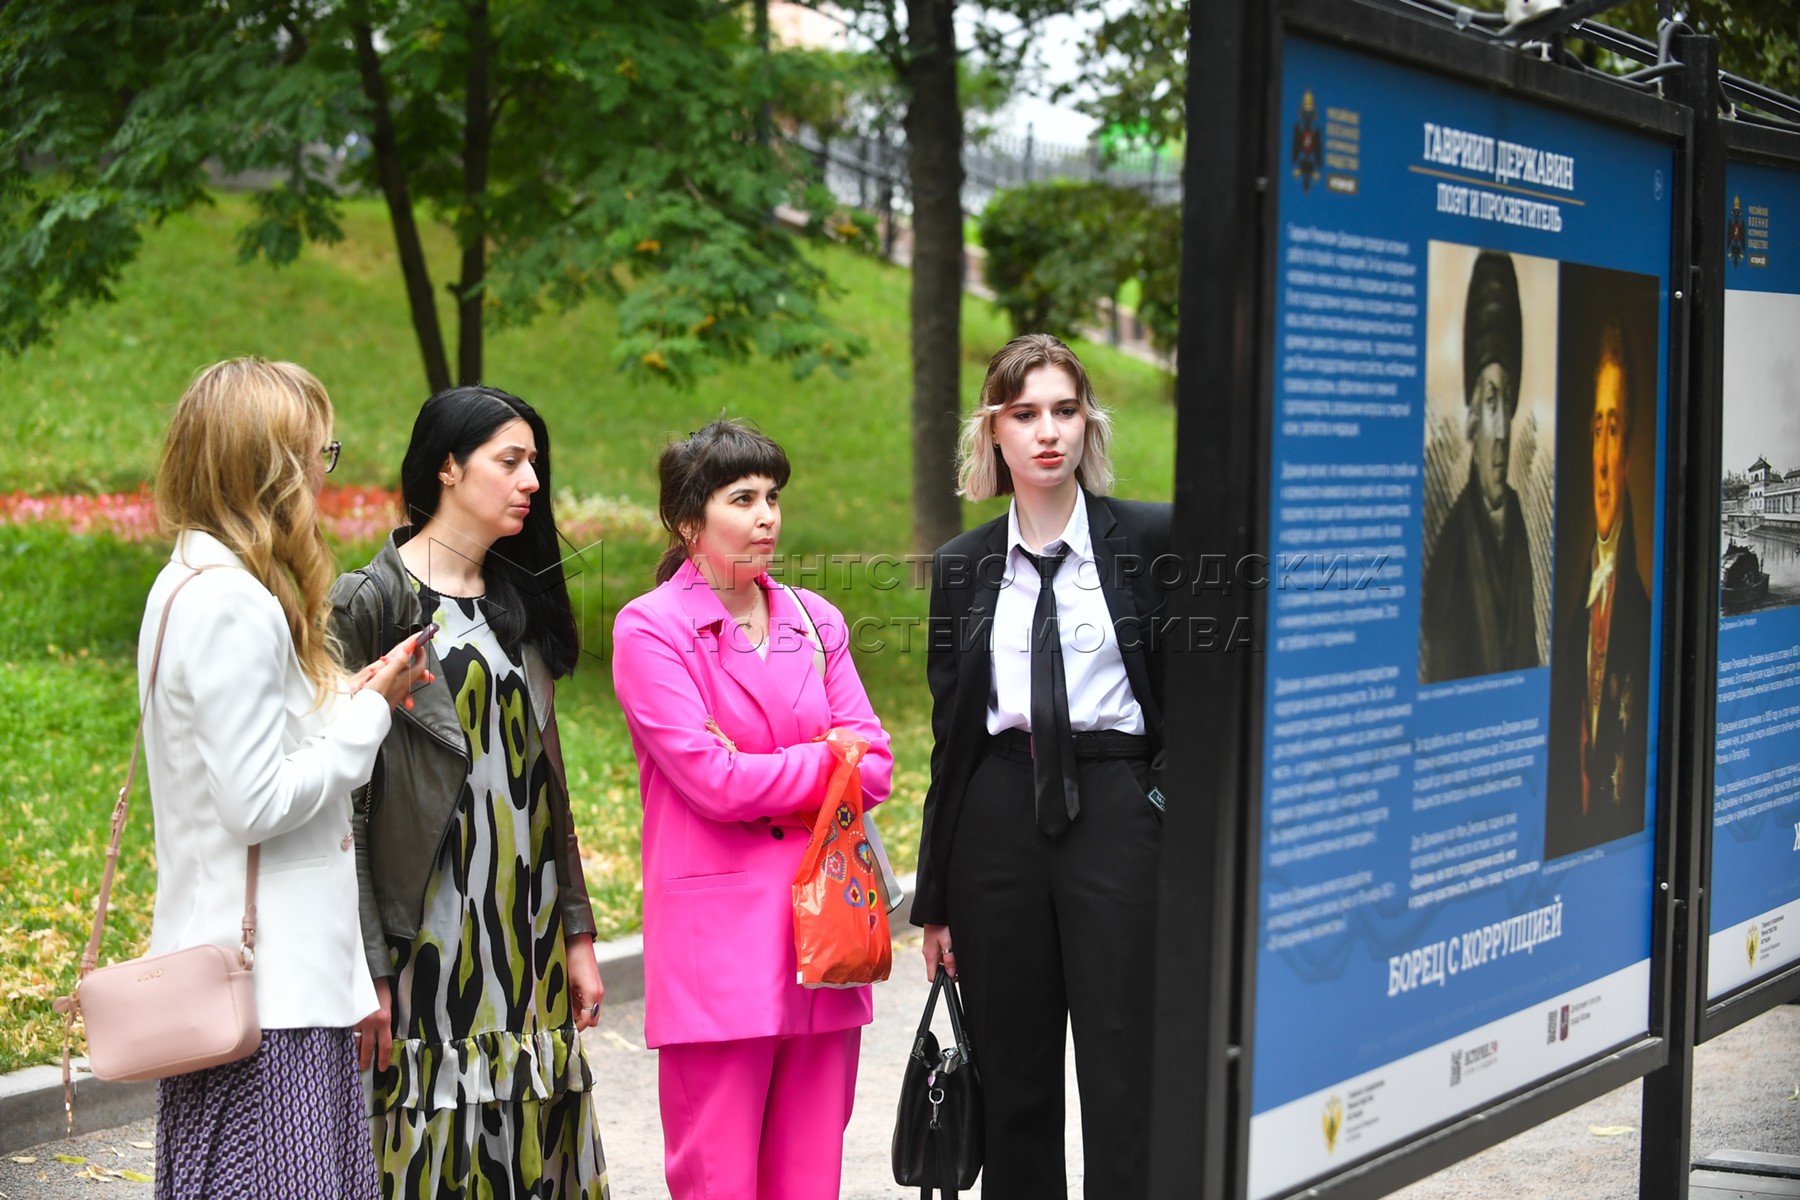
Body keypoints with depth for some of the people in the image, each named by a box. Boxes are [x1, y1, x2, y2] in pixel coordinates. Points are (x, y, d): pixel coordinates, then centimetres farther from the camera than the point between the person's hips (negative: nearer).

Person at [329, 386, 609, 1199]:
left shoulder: (518, 599, 13)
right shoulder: (373, 601, -8)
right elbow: (342, 800, -11)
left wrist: (576, 932, 12)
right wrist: (367, 970, -15)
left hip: (530, 944, 6)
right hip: (430, 945, -6)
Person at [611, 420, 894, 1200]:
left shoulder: (814, 622, 13)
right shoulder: (651, 628, -3)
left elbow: (875, 767, 6)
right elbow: (712, 780, -12)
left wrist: (766, 786, -8)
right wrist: (826, 761, -2)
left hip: (820, 913, 5)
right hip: (717, 925, -5)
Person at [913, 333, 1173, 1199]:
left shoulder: (1153, 538, 0)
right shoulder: (963, 566, 8)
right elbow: (949, 736, 10)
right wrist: (933, 897, 9)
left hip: (1118, 812, -3)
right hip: (998, 823, 3)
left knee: (1125, 1087, -2)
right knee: (1013, 1087, 8)